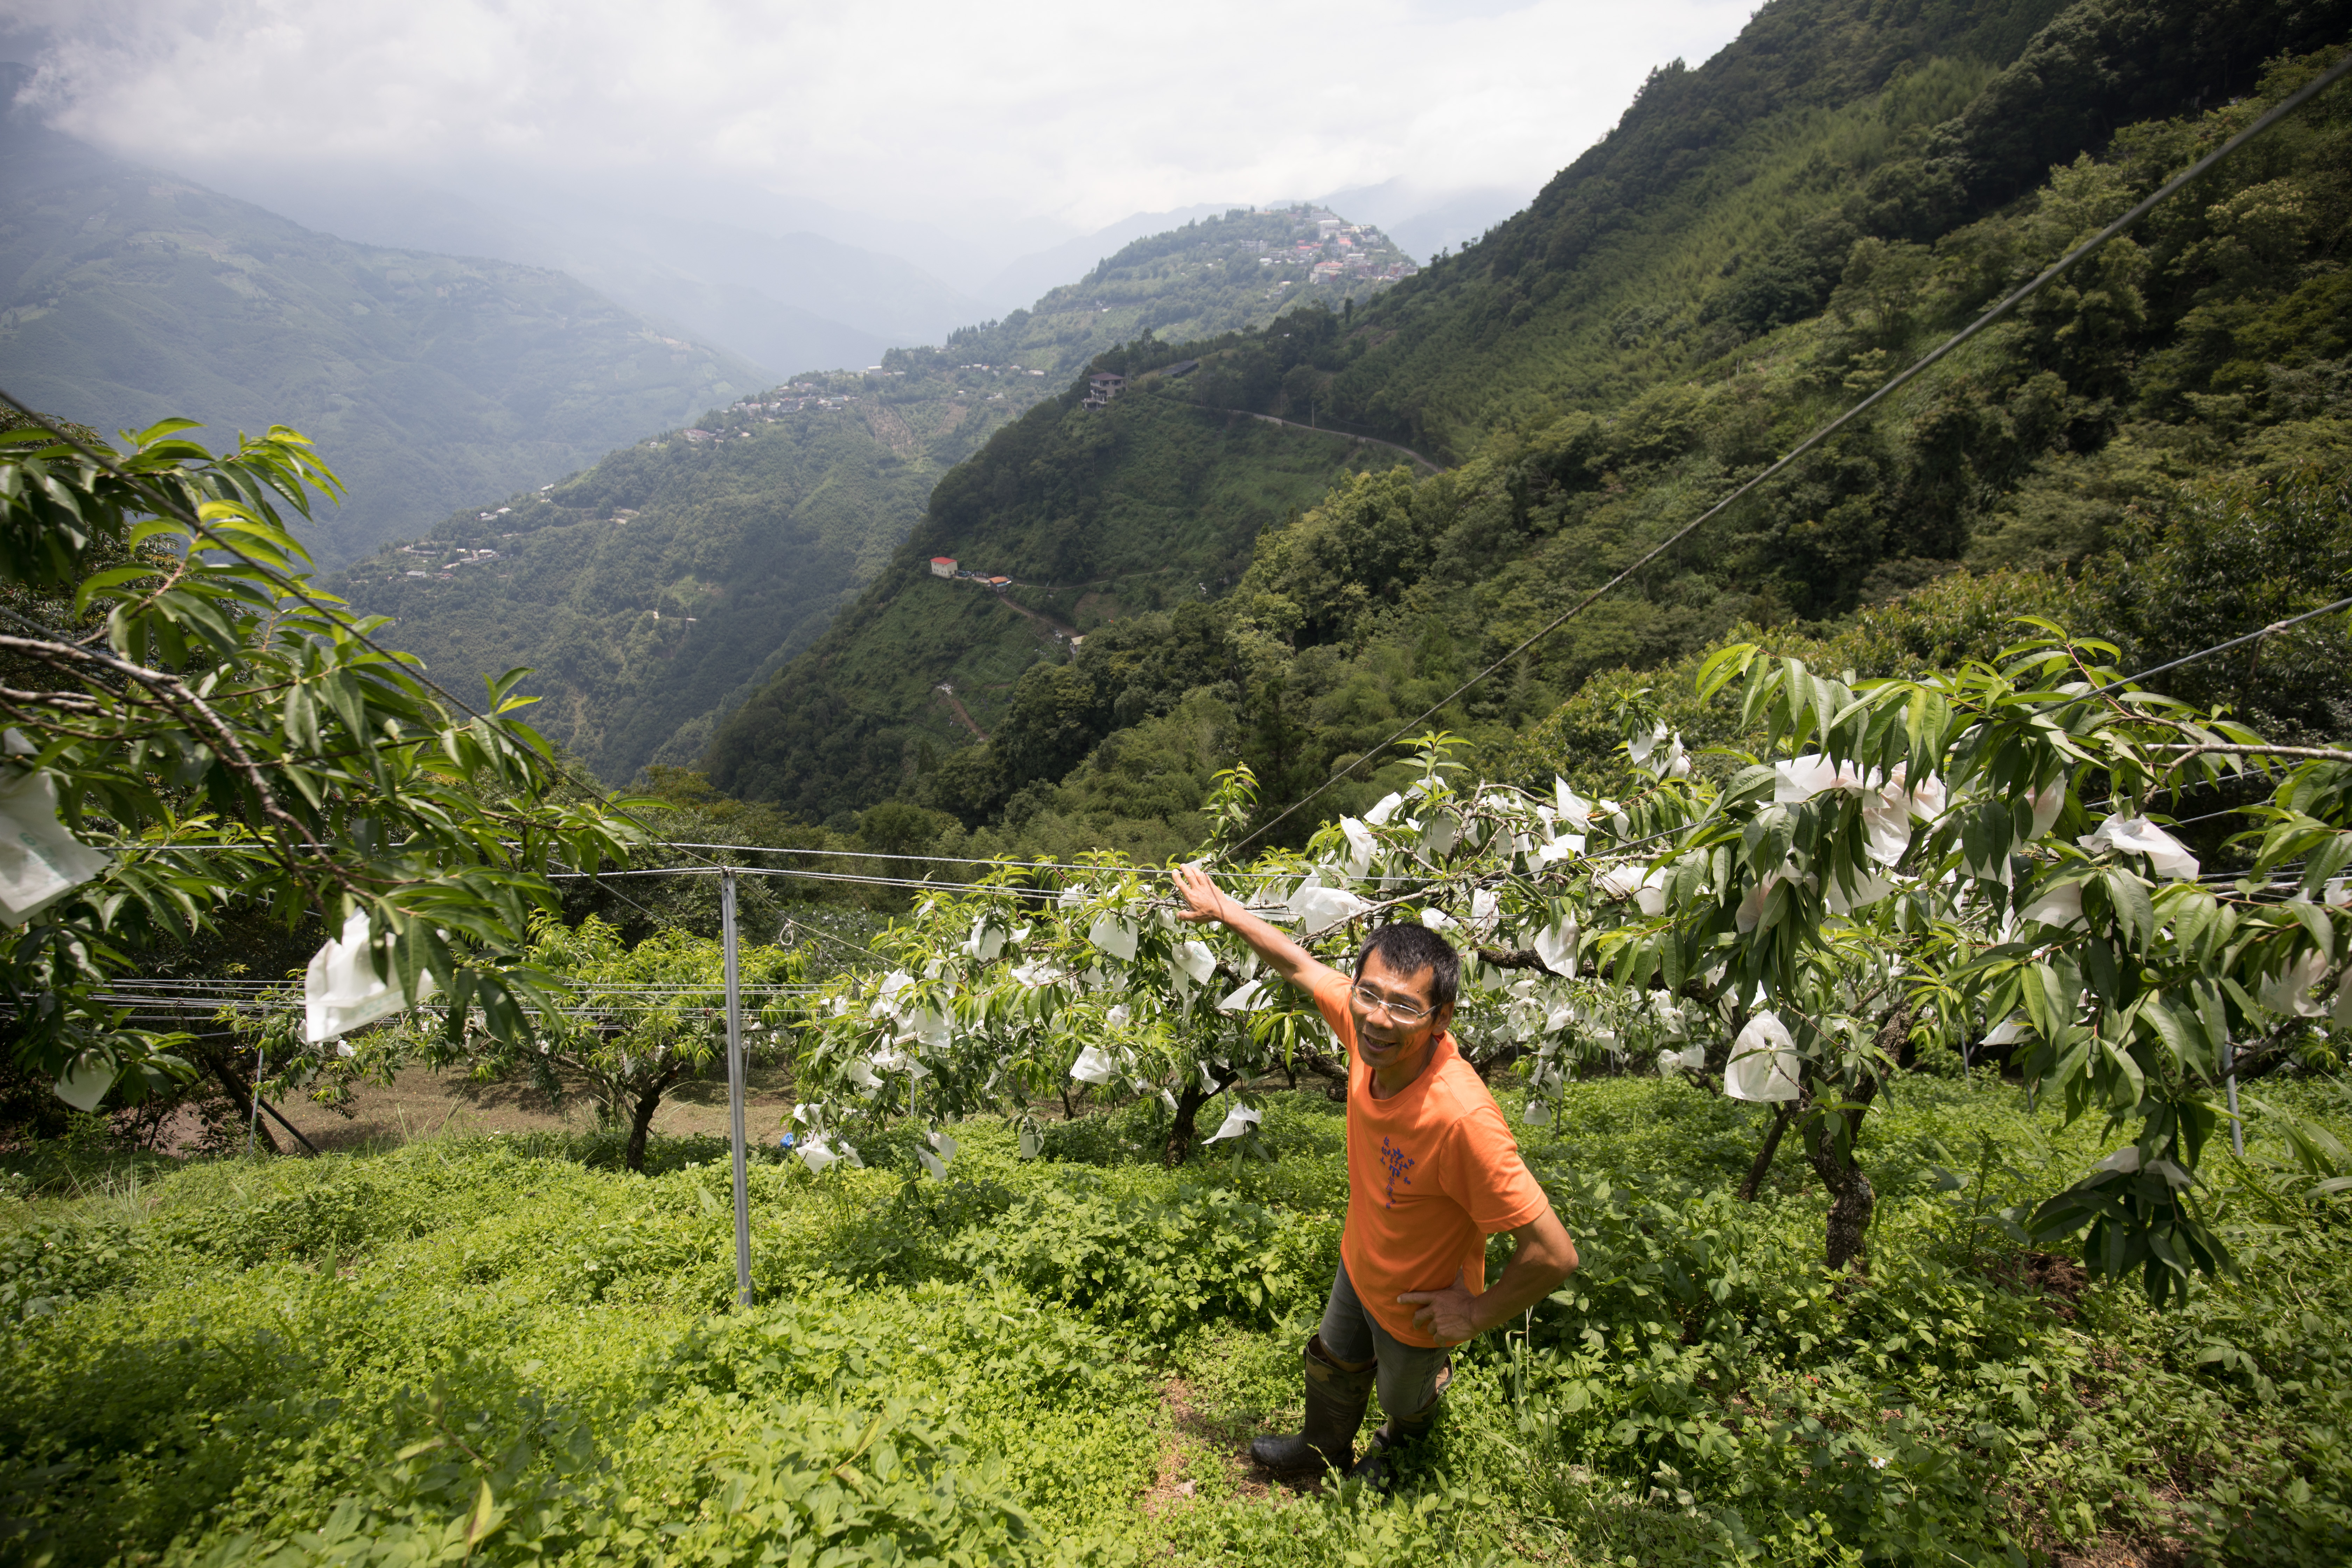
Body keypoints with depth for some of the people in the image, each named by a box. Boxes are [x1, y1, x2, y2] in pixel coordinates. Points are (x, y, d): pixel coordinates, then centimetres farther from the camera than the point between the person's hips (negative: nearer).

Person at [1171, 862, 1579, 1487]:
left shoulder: (1462, 1118, -45)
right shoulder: (1368, 1028, -26)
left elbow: (1555, 1254, -38)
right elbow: (1303, 968, -5)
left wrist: (1476, 1314, -23)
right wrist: (1225, 910, 4)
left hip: (1418, 1310, -5)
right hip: (1359, 1266, 5)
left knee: (1403, 1399, 29)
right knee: (1333, 1366, 32)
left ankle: (1403, 1440, 65)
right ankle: (1325, 1450, 64)